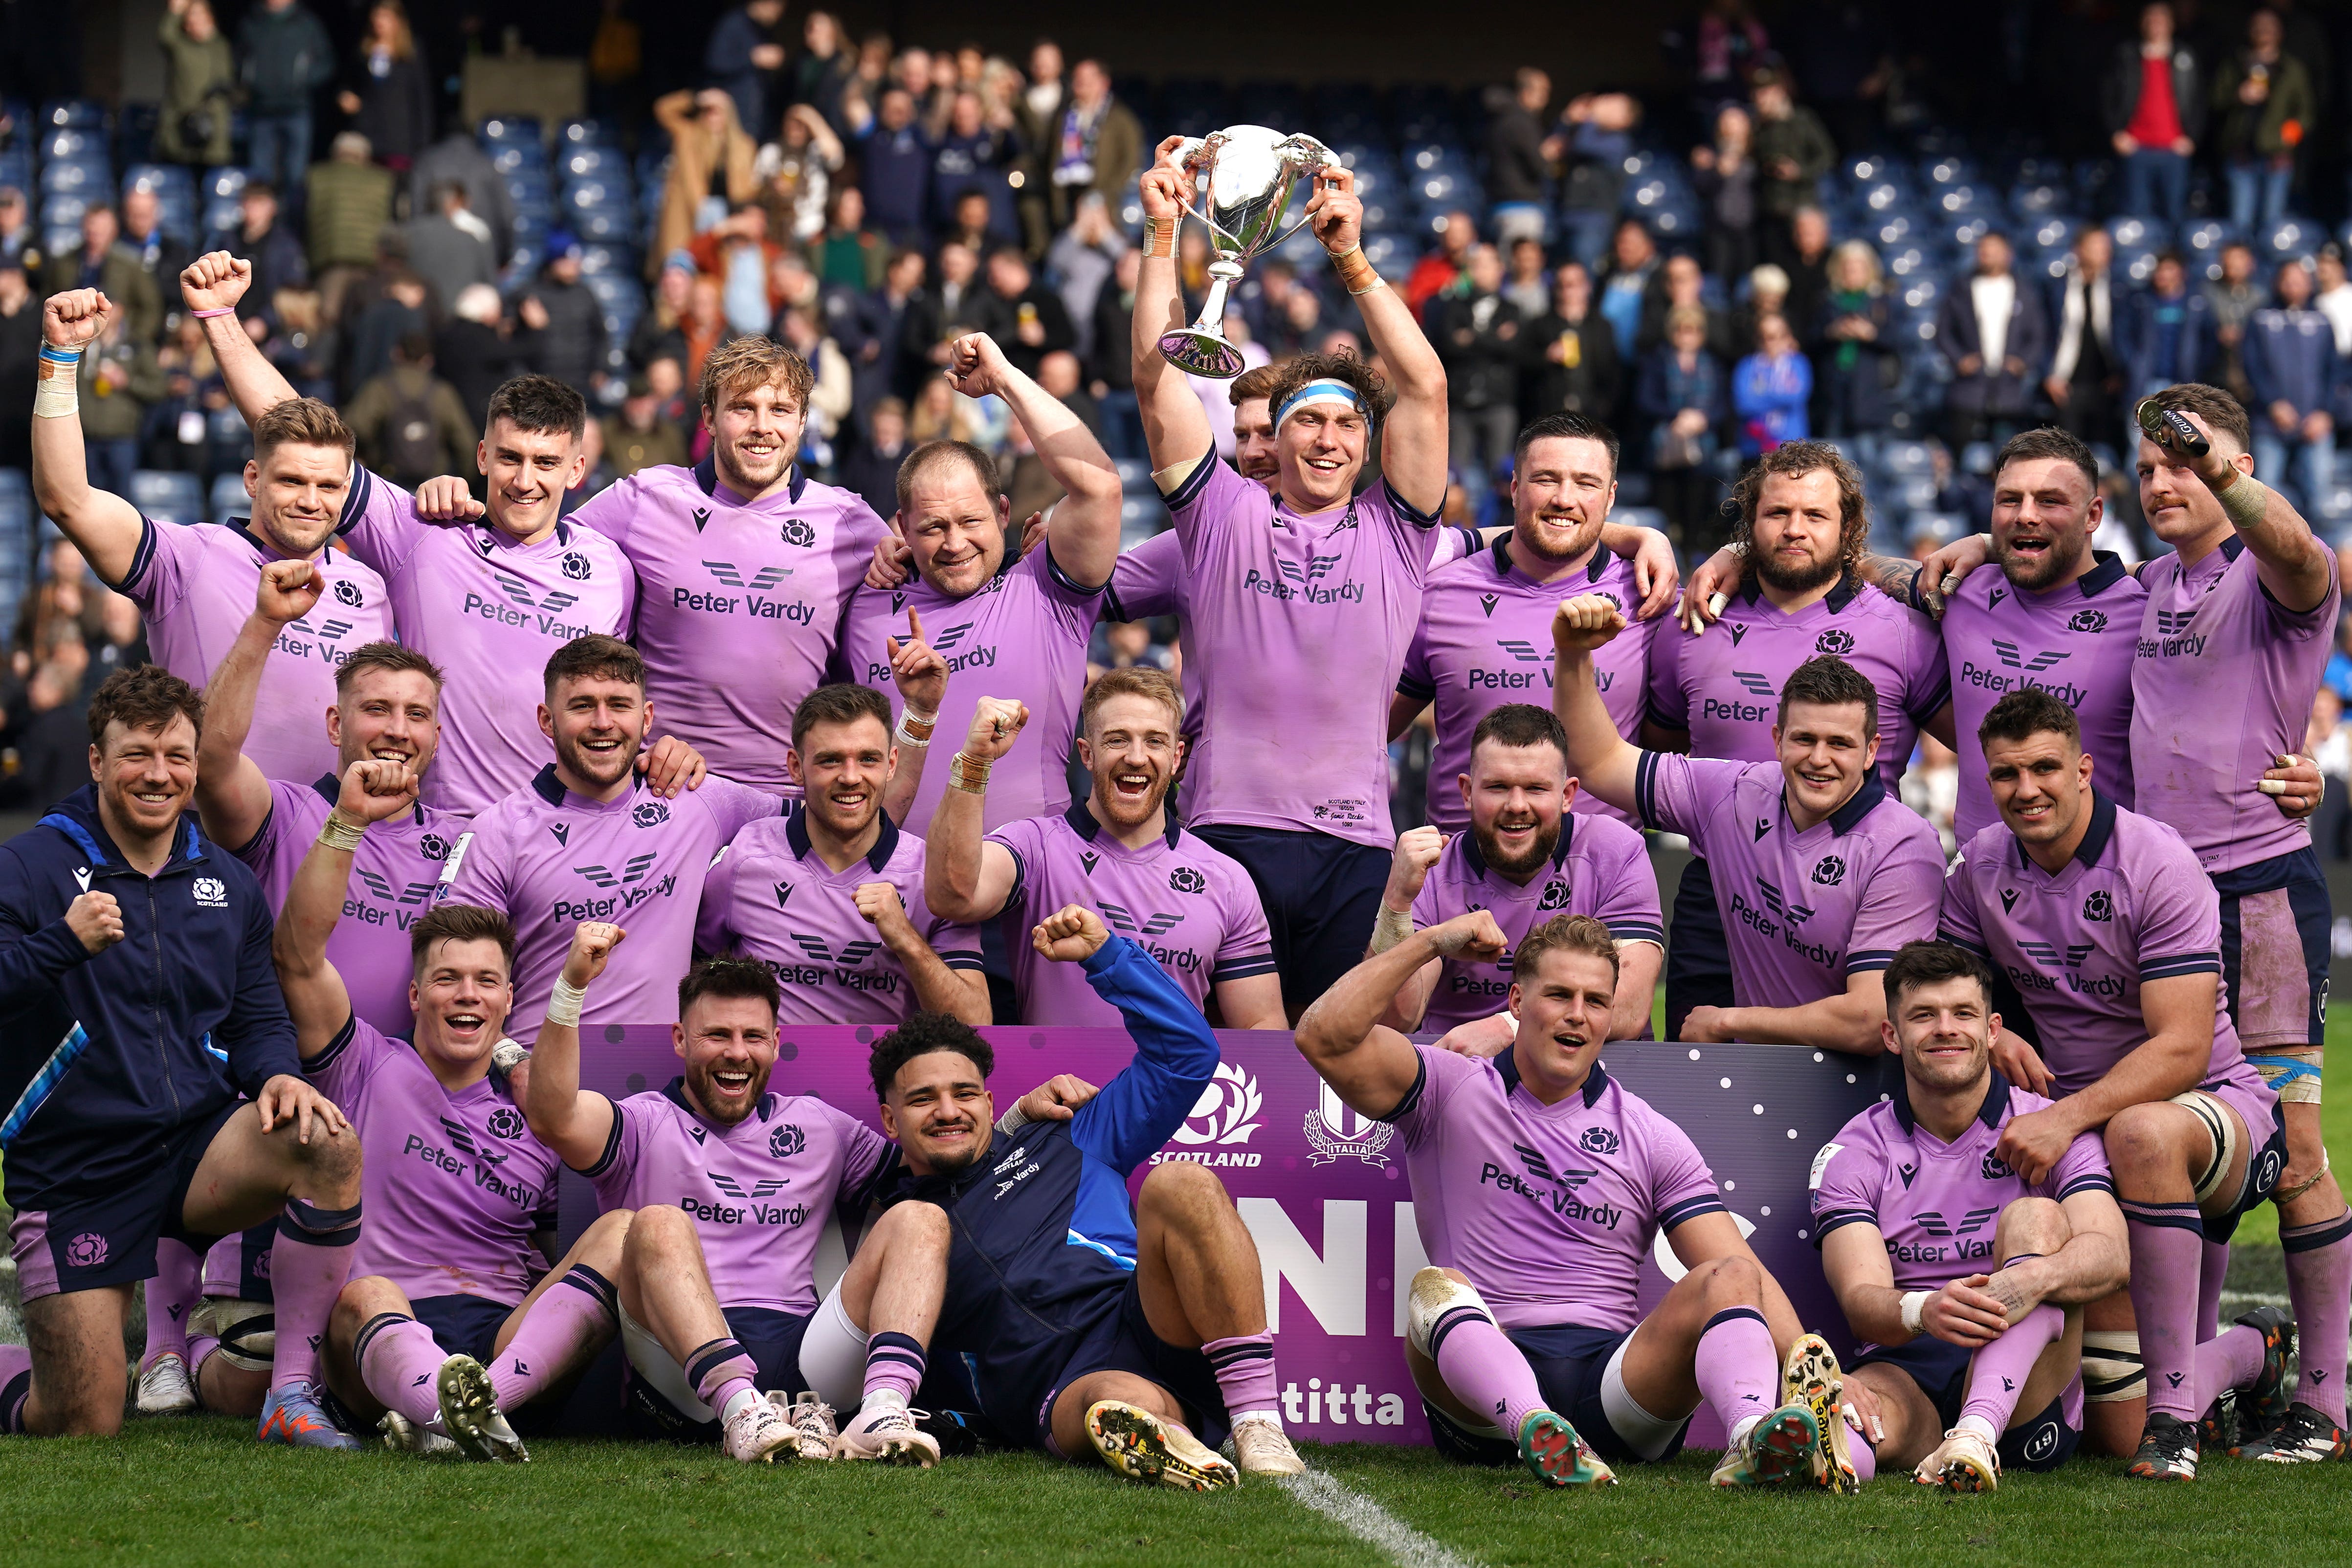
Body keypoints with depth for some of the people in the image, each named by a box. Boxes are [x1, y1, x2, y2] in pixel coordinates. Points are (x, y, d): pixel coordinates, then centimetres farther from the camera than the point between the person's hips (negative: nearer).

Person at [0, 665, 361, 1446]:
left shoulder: (228, 884, 11)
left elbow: (259, 1017, 15)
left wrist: (277, 1075, -7)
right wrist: (64, 942, -30)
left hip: (199, 1147, 4)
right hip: (74, 1170, -4)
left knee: (329, 1144, -29)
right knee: (86, 1426, -9)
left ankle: (292, 1393, -18)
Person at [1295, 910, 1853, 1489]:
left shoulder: (1653, 1138, 15)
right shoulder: (1449, 1095, 13)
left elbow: (1745, 1275, 7)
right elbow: (1326, 1037, -2)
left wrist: (1809, 1362, -12)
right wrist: (1429, 943, 0)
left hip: (1617, 1375, 1)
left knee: (1727, 1281, -23)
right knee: (1436, 1290, -32)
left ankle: (1753, 1440, -54)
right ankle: (1539, 1433, -61)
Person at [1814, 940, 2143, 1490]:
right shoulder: (1852, 1154, 9)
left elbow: (2110, 1255, -12)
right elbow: (1862, 1299, -7)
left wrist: (2032, 1277, -37)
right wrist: (1923, 1312, -33)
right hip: (1905, 1370, 0)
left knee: (2036, 1217, -24)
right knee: (1858, 1399, -34)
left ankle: (1977, 1434, -47)